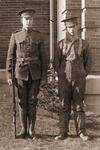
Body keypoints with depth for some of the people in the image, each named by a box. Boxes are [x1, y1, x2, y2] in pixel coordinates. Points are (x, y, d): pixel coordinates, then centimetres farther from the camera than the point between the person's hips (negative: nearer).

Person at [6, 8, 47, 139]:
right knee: (23, 101, 4)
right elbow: (10, 56, 3)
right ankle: (24, 129, 15)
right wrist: (9, 75, -3)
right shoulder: (15, 35, 3)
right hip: (21, 72, 0)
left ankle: (31, 130, 11)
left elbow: (43, 57, 3)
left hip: (35, 73, 0)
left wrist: (44, 77, -3)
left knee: (32, 101, 2)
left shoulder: (38, 36, 3)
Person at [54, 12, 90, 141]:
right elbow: (56, 62, 9)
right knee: (64, 106, 5)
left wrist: (83, 75, 7)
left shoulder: (83, 43, 3)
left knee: (79, 106, 4)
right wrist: (61, 74, 5)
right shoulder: (61, 44, 4)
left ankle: (81, 132, 13)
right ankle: (63, 132, 12)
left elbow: (87, 62, 11)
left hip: (79, 79, 0)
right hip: (64, 79, 1)